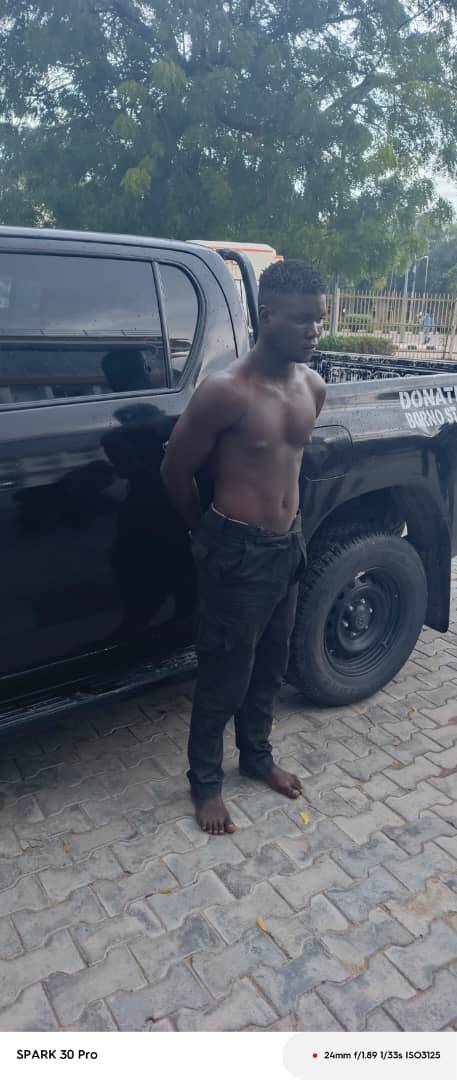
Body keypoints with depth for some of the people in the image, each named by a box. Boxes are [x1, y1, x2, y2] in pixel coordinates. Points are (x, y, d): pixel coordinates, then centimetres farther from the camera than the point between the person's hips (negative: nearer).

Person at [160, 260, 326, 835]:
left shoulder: (313, 386, 2)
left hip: (289, 546, 7)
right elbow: (175, 471, -10)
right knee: (224, 677, 9)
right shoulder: (226, 390, -20)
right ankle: (205, 781, 31)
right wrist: (208, 532, 5)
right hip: (238, 554, -6)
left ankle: (257, 755, 45)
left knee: (270, 666, 22)